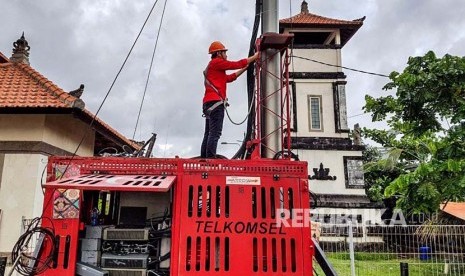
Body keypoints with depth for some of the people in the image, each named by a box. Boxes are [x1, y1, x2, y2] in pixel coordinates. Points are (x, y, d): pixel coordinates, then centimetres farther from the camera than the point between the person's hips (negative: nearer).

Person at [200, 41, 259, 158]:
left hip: (209, 103, 10)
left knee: (208, 134, 4)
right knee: (215, 133, -17)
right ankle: (210, 159, -23)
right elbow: (238, 64, 1)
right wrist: (255, 56, 11)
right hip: (215, 102, -10)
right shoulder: (216, 62, 2)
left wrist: (246, 68, 32)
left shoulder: (211, 68, 31)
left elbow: (230, 78, 32)